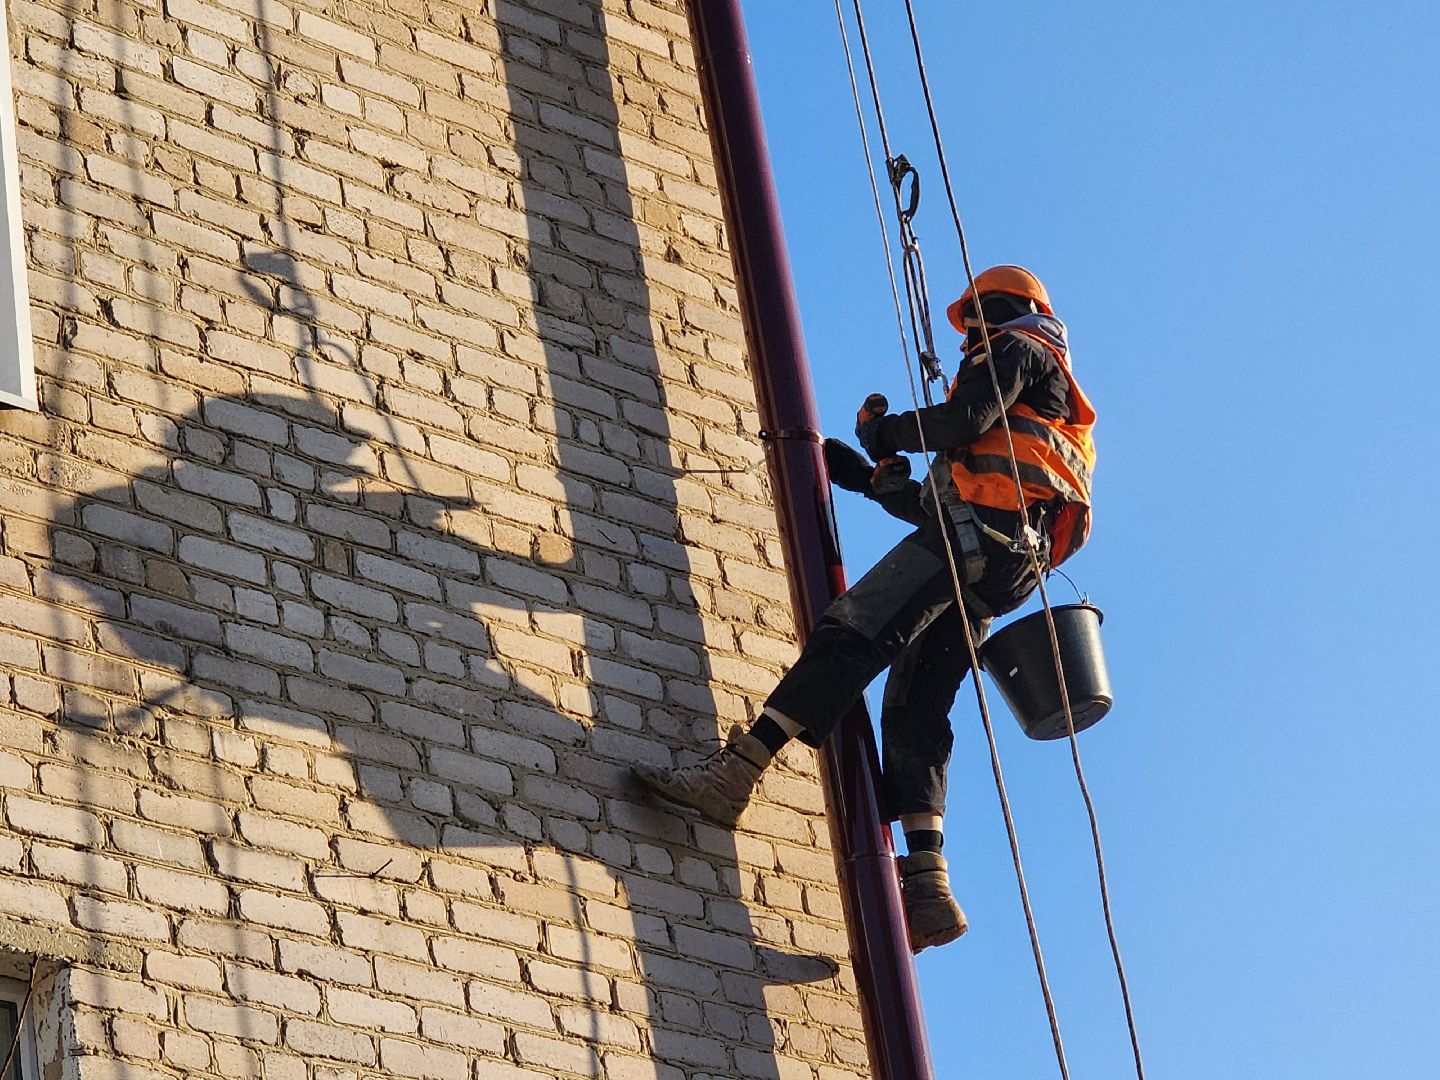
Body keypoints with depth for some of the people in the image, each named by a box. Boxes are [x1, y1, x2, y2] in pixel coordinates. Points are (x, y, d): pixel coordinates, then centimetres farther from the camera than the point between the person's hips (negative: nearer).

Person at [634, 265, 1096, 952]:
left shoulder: (1015, 346, 12)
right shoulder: (1052, 394, 40)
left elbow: (968, 419, -10)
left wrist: (888, 431, 5)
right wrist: (871, 479, 34)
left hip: (978, 530, -9)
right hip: (1013, 565, 9)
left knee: (849, 638, -22)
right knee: (914, 708, 0)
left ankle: (735, 771, -37)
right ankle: (927, 884, -14)